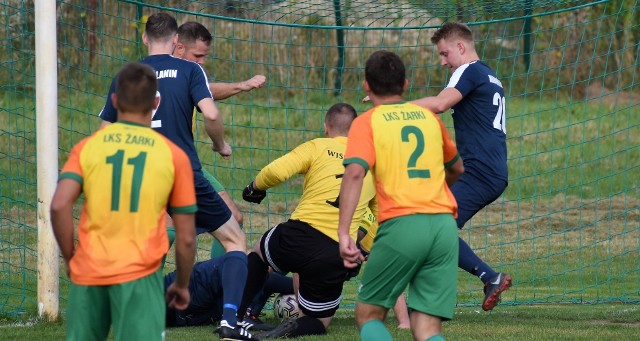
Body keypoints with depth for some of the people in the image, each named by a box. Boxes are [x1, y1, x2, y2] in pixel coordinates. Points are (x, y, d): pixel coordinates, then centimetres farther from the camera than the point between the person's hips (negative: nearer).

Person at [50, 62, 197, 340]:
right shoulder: (173, 155, 4)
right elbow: (186, 239, 5)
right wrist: (182, 285, 20)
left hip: (88, 273, 2)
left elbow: (59, 206, -9)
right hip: (139, 275, -2)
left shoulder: (87, 147, 5)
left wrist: (70, 257, 5)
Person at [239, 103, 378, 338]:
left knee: (260, 251, 35)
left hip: (300, 236, -1)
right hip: (336, 260, 1)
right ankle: (298, 328, -15)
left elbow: (276, 172, -8)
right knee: (318, 323, 20)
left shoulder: (317, 147, 6)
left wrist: (256, 187, 12)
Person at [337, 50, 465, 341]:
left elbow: (355, 173, -13)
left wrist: (343, 233, -19)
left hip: (401, 224, -4)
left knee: (368, 314, 13)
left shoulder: (366, 122, 5)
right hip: (445, 225, 4)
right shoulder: (429, 117, 19)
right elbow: (457, 169, 35)